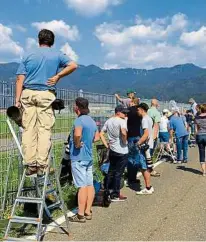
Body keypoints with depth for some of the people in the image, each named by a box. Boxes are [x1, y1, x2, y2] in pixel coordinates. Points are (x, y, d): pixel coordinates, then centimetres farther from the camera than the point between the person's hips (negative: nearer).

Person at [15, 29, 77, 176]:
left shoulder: (28, 56, 11)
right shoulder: (57, 55, 8)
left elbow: (20, 79, 3)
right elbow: (73, 65, -3)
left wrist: (17, 99, 1)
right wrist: (58, 76, 4)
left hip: (28, 94, 2)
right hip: (46, 95, -1)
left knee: (29, 129, 3)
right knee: (44, 129, 0)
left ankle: (30, 164, 2)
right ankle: (41, 165, -3)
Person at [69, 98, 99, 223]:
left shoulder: (79, 120, -15)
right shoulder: (91, 120, 12)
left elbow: (77, 134, -35)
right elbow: (97, 137, 22)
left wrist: (77, 144, -19)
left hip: (79, 157, -9)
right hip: (89, 156, 9)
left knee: (82, 186, -6)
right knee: (90, 184, 10)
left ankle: (80, 215, 1)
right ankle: (88, 212, 19)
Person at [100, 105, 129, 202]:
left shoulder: (108, 121, 10)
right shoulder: (122, 121, -14)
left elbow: (101, 134, 11)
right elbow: (123, 132, -33)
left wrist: (107, 145, 10)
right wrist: (125, 141, -17)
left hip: (112, 150, 7)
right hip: (122, 151, -7)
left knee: (111, 172, 19)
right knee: (118, 173, 2)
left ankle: (108, 192, 28)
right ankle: (115, 195, 9)